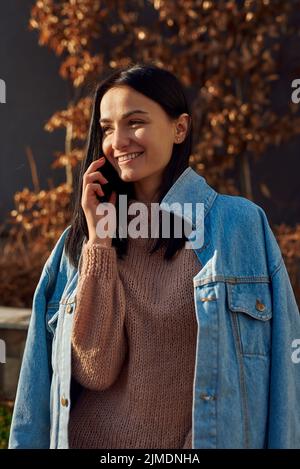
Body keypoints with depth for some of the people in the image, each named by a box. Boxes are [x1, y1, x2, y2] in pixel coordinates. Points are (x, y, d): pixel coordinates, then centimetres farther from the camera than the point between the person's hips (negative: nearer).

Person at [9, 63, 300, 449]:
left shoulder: (240, 224, -10)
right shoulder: (81, 238, -3)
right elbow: (94, 371, -13)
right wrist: (101, 242, -15)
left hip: (205, 438, -1)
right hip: (91, 437, 1)